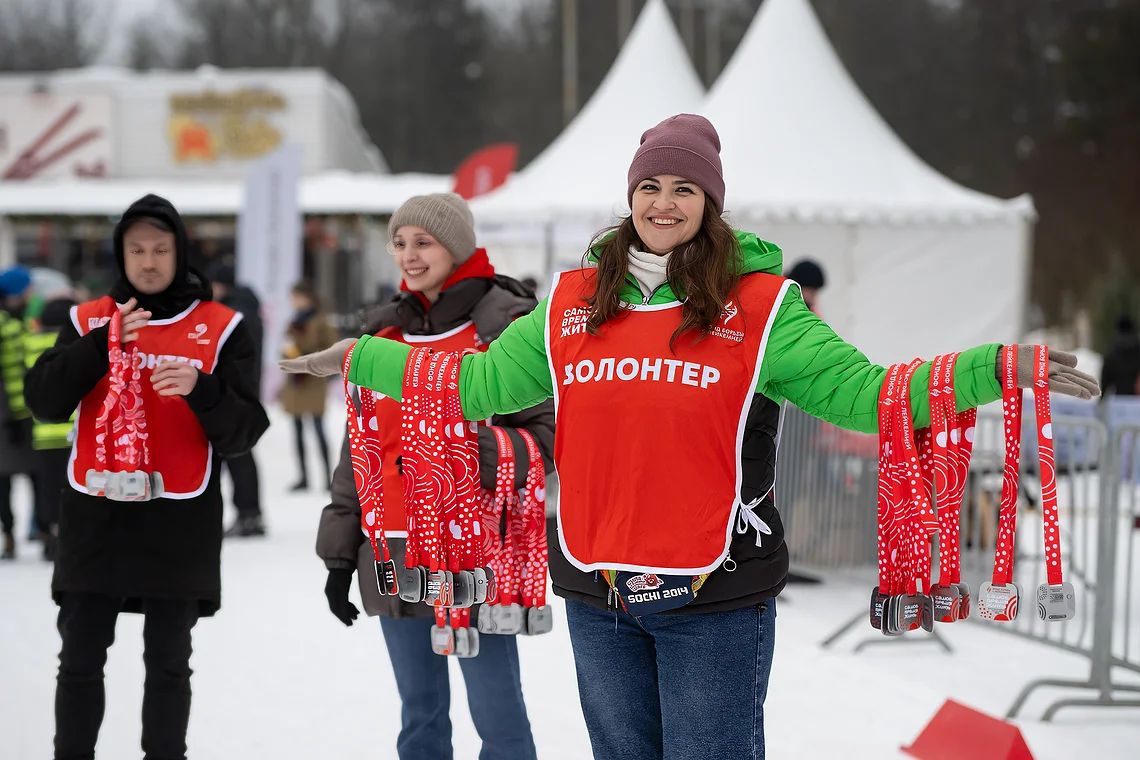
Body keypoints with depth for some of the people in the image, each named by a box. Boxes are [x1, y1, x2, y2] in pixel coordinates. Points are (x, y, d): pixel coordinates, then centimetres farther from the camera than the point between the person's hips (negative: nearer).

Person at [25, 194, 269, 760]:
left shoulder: (220, 329, 4)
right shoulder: (88, 322, 9)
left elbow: (243, 433, -2)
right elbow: (44, 401, -3)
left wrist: (201, 389, -22)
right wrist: (103, 346, -15)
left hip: (178, 523, -1)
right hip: (94, 517, 1)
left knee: (167, 661, 4)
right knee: (80, 660, 4)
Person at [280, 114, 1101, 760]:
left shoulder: (758, 307, -3)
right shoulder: (573, 304, 8)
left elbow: (860, 391, -8)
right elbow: (481, 382, 17)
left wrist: (996, 370, -20)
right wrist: (359, 358, 19)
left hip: (716, 598, -4)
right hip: (599, 597, 4)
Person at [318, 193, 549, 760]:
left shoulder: (505, 325, -5)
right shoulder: (385, 333, 13)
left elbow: (550, 432, -8)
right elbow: (357, 450, 18)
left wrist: (473, 453, -25)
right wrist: (340, 555, 17)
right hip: (393, 559, 6)